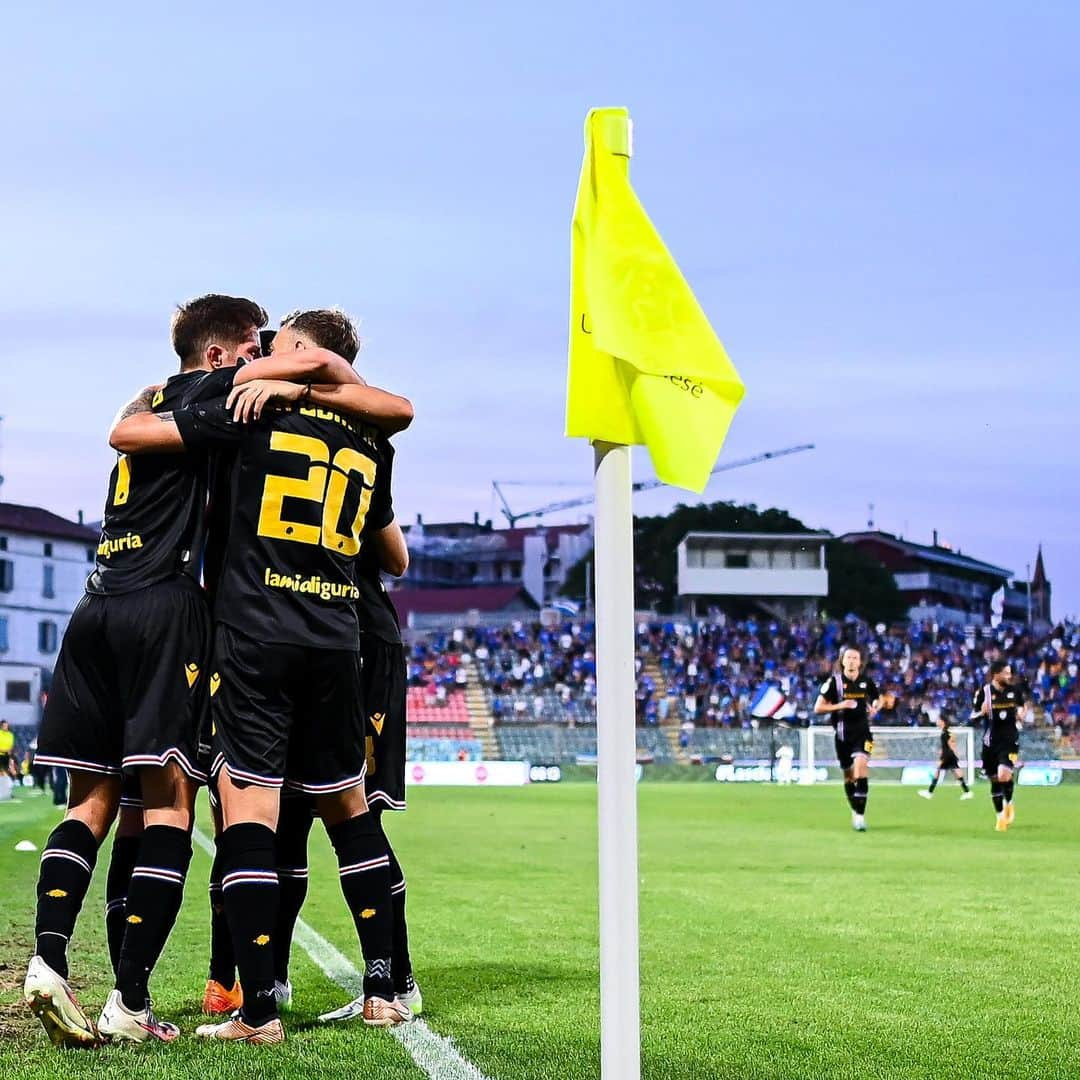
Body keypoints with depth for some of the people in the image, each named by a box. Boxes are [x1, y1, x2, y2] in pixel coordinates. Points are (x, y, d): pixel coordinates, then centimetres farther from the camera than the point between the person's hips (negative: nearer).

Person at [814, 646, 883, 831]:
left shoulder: (866, 680, 3)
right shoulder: (834, 681, -3)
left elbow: (878, 699, 21)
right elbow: (818, 708, -5)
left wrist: (875, 708, -2)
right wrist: (840, 705, -18)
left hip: (862, 732, -1)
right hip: (842, 734, 1)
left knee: (860, 765, -22)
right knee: (848, 775, 9)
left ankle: (860, 815, -21)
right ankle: (855, 811, 32)